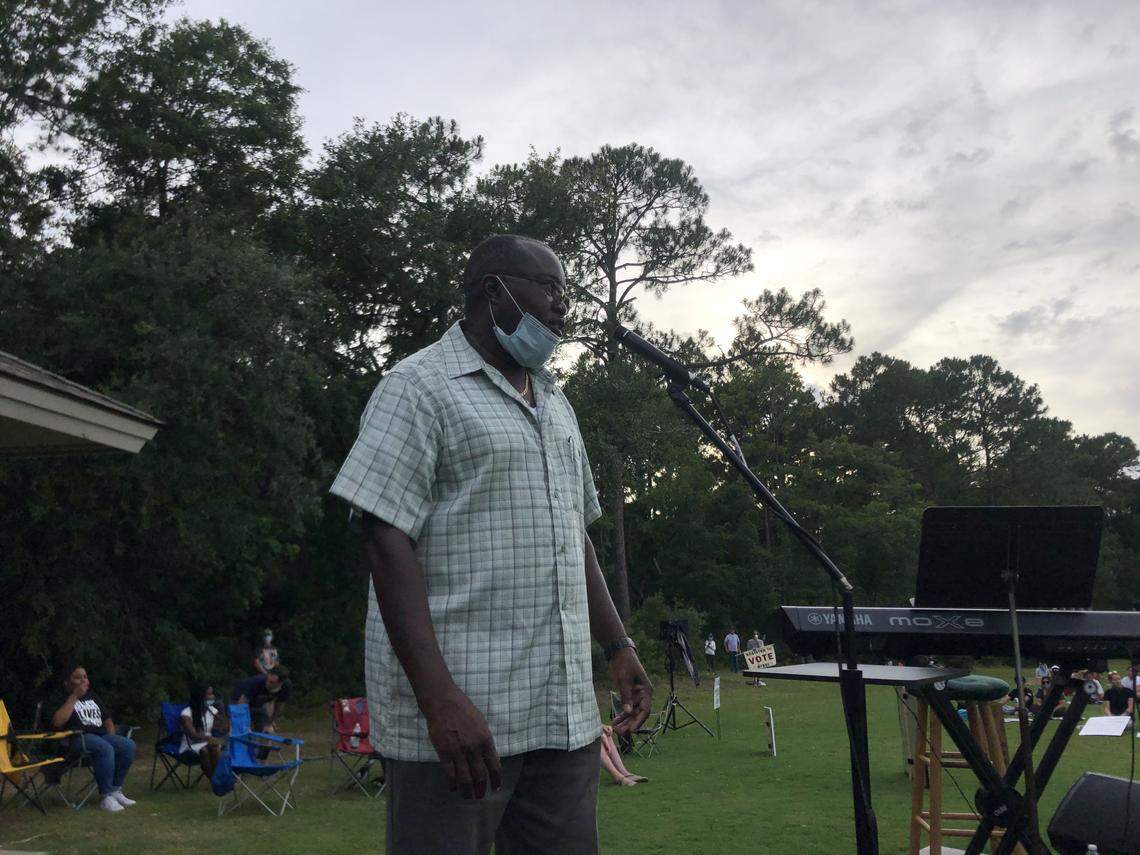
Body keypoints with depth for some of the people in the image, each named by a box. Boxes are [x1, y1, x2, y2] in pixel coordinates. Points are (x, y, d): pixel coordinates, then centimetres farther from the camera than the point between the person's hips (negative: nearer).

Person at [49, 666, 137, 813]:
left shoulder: (92, 697, 26)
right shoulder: (62, 699, 6)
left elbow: (107, 719, 30)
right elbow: (57, 722, -15)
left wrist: (113, 739, 11)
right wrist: (74, 697, -11)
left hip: (101, 735, 7)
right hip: (77, 738, -7)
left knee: (128, 745, -21)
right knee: (105, 748, -36)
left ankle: (115, 790, -12)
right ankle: (105, 796, -30)